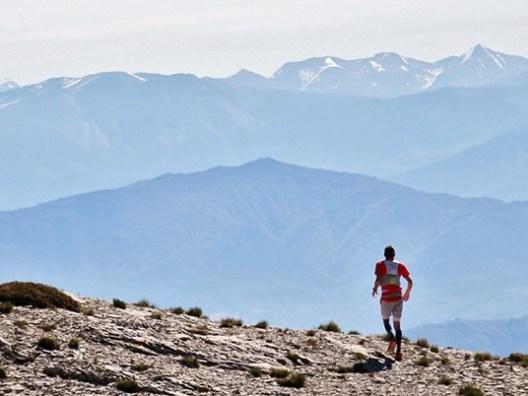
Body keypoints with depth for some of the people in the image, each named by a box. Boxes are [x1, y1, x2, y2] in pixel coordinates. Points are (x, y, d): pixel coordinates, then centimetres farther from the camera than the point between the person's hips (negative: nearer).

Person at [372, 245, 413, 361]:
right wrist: (407, 293, 21)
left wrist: (375, 289, 7)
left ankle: (392, 338, -13)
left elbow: (378, 280, -13)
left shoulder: (381, 265, 1)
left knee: (386, 320, 17)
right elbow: (410, 282, 5)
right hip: (398, 297, 2)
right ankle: (398, 351, -4)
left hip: (386, 298, -2)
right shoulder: (400, 266, 8)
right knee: (397, 324, 8)